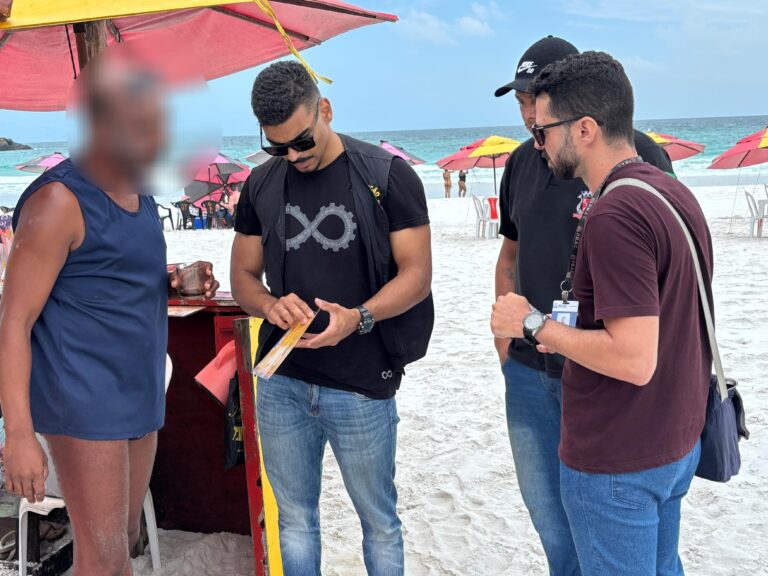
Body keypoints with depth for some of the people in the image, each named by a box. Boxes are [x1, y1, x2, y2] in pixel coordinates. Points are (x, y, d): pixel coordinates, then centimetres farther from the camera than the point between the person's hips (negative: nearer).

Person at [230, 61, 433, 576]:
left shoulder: (388, 177, -8)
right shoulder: (261, 185, 5)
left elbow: (417, 273, -8)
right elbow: (244, 276, 10)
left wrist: (359, 316, -25)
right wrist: (270, 305, -13)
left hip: (363, 387, -3)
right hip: (281, 383, 4)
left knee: (379, 522, 12)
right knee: (295, 518, 17)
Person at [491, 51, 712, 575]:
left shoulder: (613, 215, -25)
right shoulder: (676, 193, 5)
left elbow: (634, 360, -29)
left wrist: (534, 324, -18)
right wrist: (571, 338, 8)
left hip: (616, 462, -9)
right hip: (678, 442, 9)